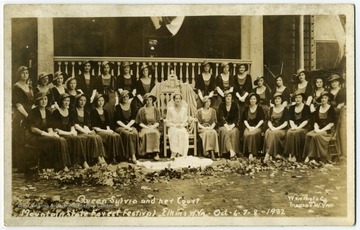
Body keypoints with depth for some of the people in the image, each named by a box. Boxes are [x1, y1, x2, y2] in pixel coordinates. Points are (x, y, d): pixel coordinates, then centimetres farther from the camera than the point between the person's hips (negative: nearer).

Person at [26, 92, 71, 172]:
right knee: (56, 141, -29)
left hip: (45, 135, 7)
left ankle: (64, 165, -20)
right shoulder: (34, 112, -7)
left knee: (62, 140, -20)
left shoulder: (48, 112, 15)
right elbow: (33, 129, -13)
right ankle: (60, 167, -22)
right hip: (34, 137, -7)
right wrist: (46, 133, -18)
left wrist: (51, 132, -6)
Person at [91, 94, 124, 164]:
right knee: (112, 136, -32)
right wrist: (104, 131, -14)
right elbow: (94, 127, -6)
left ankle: (116, 157, -26)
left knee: (117, 136, -25)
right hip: (98, 132, -6)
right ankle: (112, 158, -29)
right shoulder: (93, 112, 0)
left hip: (106, 131, 6)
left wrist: (108, 129, -2)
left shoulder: (105, 112, 20)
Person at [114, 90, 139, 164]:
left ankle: (130, 156, -31)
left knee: (135, 133, -32)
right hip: (120, 127, -2)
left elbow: (133, 119, 6)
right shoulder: (118, 107, 4)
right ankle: (132, 156, -34)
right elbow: (117, 120, -2)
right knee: (128, 134, -34)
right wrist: (125, 126, -14)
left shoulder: (132, 105, 12)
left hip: (130, 125, 2)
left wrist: (128, 126, -10)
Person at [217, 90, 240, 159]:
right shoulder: (221, 105, 4)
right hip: (223, 125, -1)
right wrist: (226, 125, -21)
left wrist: (232, 125, -15)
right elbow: (221, 116, -5)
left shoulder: (234, 105, 6)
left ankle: (234, 152, -36)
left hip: (233, 124, 1)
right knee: (225, 131, -33)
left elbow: (236, 117, 1)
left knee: (234, 132, -32)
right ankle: (231, 151, -43)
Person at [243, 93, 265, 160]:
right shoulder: (247, 109, 14)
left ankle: (252, 153, -35)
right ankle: (248, 153, -27)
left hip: (257, 127, -2)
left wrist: (255, 127, -11)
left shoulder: (259, 108, 6)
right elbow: (245, 120, 10)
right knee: (246, 134, -31)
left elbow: (262, 120, 0)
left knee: (253, 134, -34)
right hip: (248, 127, 3)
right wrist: (249, 127, -6)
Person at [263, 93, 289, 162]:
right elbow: (269, 121, 9)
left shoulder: (285, 109, 2)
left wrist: (277, 128, -18)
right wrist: (272, 127, -12)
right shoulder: (271, 109, 14)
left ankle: (268, 154, -36)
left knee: (274, 133, -36)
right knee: (267, 132, -32)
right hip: (272, 128, 3)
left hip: (282, 129, -3)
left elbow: (285, 123, -5)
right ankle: (276, 154, -36)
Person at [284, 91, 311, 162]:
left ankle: (295, 155, -30)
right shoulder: (291, 108, 16)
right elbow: (290, 119, 8)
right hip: (294, 127, 3)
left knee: (296, 133, -33)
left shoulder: (306, 107, 3)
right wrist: (293, 126, -12)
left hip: (303, 127, -3)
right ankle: (290, 154, -29)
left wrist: (299, 127, -17)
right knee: (289, 133, -30)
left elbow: (306, 120, -5)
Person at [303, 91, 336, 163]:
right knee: (308, 135, -26)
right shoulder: (318, 109, 14)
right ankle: (308, 156, -26)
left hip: (328, 130, -5)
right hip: (319, 130, 5)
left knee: (316, 136, -33)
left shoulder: (331, 109, -2)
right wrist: (316, 128, -7)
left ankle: (311, 156, -28)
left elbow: (331, 123, -8)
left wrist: (322, 130, -17)